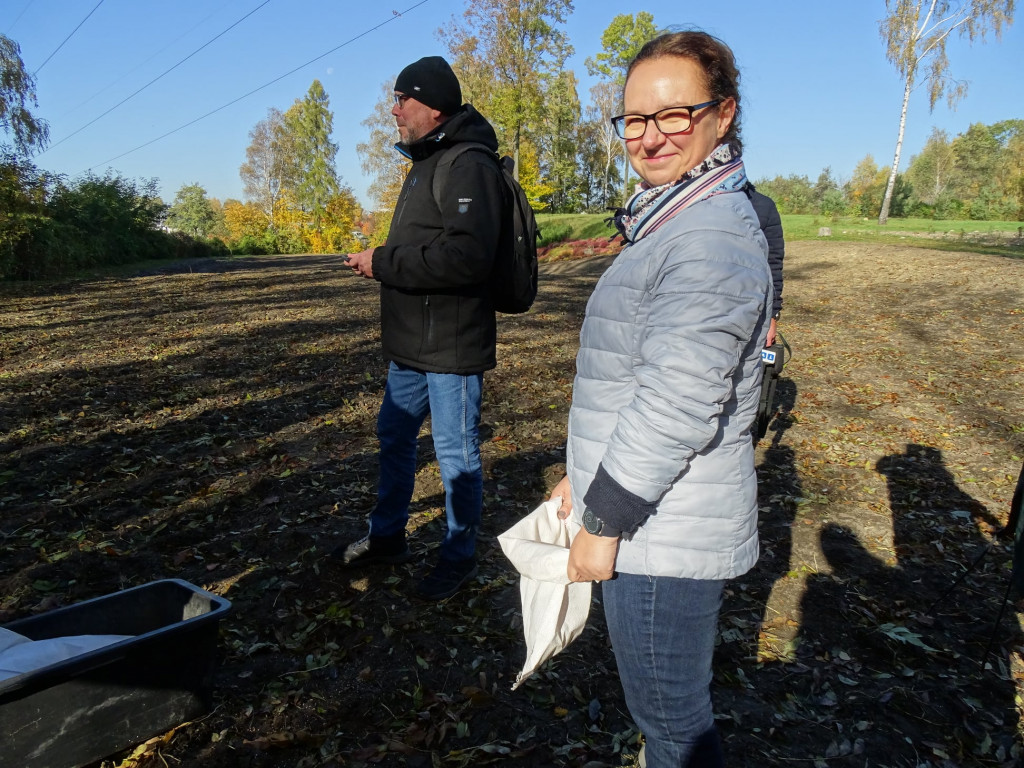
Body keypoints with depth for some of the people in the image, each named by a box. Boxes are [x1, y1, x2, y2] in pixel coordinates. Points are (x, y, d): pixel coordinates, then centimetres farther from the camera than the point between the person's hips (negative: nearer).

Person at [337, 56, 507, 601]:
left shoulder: (469, 167, -16)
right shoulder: (425, 164, 17)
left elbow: (467, 257, -29)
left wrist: (384, 263, -21)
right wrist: (382, 262, 9)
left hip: (451, 350, -11)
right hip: (411, 345, 11)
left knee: (456, 454, 4)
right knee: (394, 436, 20)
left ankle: (459, 558, 23)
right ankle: (387, 538, 39)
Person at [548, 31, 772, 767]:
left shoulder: (713, 239, -21)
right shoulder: (671, 224, 13)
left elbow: (677, 404, -26)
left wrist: (605, 518, -17)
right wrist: (587, 476, 17)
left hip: (665, 535, -10)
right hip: (656, 522, 10)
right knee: (674, 705, 27)